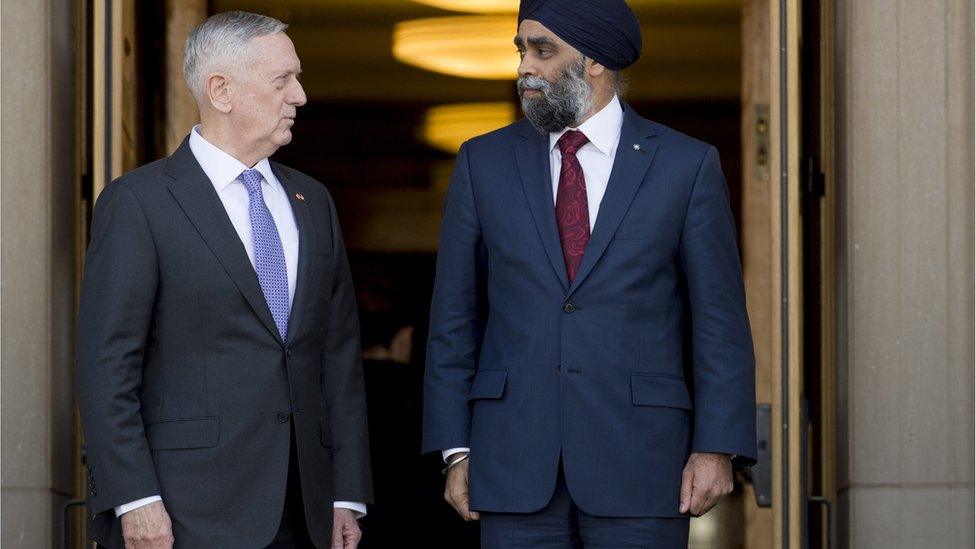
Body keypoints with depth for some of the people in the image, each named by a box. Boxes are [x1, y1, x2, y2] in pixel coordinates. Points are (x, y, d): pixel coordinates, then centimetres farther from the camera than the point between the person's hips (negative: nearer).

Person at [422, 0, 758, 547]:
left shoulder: (687, 165, 2)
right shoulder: (485, 162, 8)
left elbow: (720, 320, 1)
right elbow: (455, 317, 9)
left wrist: (718, 447, -6)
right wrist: (456, 450, 3)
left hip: (639, 461, -2)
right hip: (515, 465, 2)